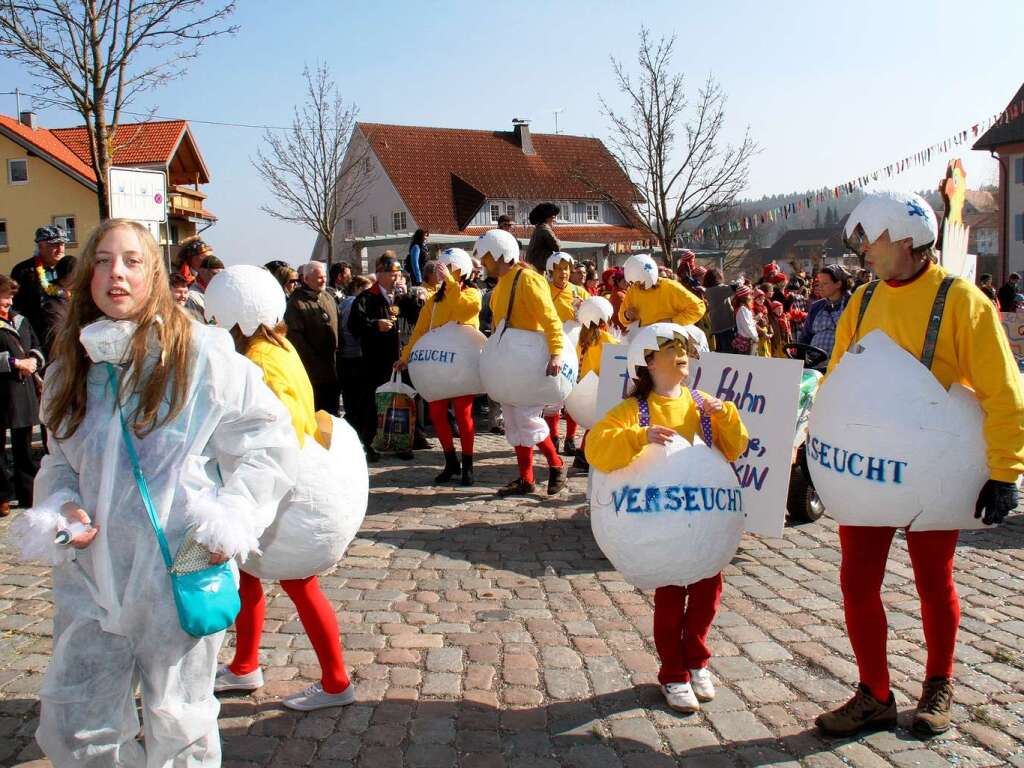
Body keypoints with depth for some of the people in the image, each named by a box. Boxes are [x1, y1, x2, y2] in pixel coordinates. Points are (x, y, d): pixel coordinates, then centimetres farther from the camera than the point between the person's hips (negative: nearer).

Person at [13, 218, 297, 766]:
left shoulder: (199, 353, -9)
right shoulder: (72, 367, 6)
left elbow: (268, 441, -5)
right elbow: (60, 464, 18)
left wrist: (230, 521, -14)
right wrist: (59, 510, -2)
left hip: (179, 575, -4)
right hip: (91, 576, 5)